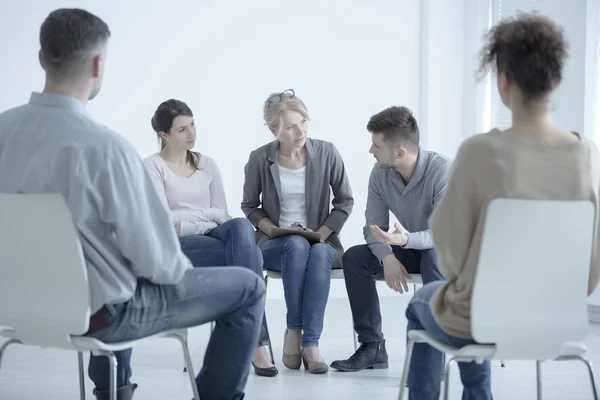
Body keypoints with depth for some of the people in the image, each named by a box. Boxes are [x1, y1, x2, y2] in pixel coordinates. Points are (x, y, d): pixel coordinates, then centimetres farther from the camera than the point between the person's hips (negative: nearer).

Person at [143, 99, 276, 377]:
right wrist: (206, 213, -6)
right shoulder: (152, 167, 0)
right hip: (177, 246, -4)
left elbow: (222, 214, 7)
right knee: (249, 255, -30)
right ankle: (256, 342, -27)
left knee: (241, 226, -33)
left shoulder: (207, 165, 16)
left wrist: (187, 223, -11)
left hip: (212, 236, 4)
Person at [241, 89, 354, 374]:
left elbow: (345, 202, 5)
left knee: (320, 253, -36)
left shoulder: (326, 153, -3)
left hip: (321, 242, 1)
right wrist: (273, 229, -9)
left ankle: (310, 343, -36)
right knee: (297, 245, -37)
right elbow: (249, 206, 9)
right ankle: (293, 330, -24)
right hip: (274, 245, -1)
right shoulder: (260, 159, -4)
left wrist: (322, 234, -8)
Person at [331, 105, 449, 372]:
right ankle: (372, 346, -11)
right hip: (410, 250, 6)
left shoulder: (441, 171, -27)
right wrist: (388, 258, -28)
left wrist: (407, 239, -48)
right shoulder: (380, 174, -10)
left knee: (434, 257, -39)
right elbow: (374, 227, -7)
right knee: (354, 257, -13)